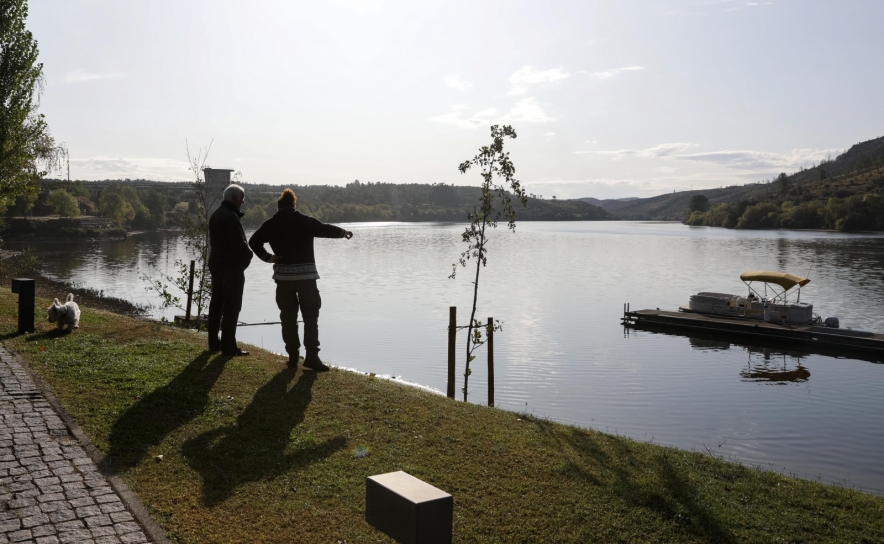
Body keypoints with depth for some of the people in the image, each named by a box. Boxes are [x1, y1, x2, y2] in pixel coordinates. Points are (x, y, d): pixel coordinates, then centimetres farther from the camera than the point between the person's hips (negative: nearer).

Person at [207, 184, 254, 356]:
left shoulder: (215, 214, 13)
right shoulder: (231, 217, -18)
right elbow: (239, 243, -22)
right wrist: (249, 255, -2)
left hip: (216, 264, 10)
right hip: (232, 266, -10)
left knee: (217, 303, 14)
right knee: (232, 306, -5)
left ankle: (214, 342, 20)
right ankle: (228, 346, -4)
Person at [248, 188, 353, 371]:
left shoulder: (271, 224, 4)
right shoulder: (306, 221, -1)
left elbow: (253, 241, -5)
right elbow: (327, 229, 4)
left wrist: (267, 257, 2)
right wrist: (344, 232, 21)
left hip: (283, 275, 2)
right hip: (306, 273, -2)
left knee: (288, 316, 10)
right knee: (310, 315, 3)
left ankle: (293, 355, 11)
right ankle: (311, 355, -5)